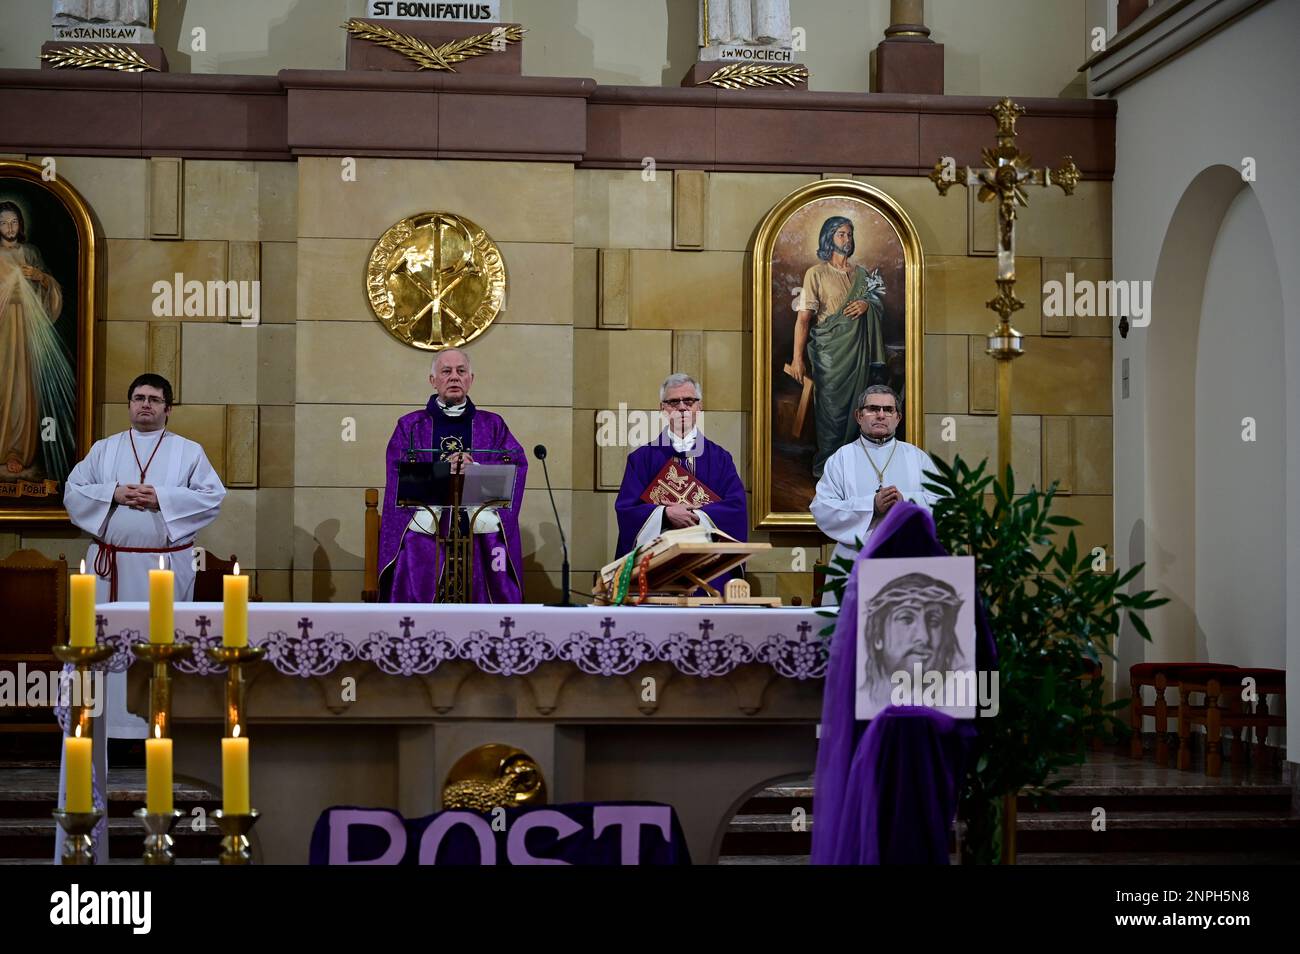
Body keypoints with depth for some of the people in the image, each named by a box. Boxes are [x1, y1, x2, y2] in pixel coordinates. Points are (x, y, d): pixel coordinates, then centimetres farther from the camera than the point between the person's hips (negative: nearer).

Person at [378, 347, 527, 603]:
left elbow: (517, 463, 0)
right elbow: (400, 476, 0)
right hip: (425, 534, -1)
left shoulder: (492, 426, 15)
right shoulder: (410, 426, 13)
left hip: (480, 534, 1)